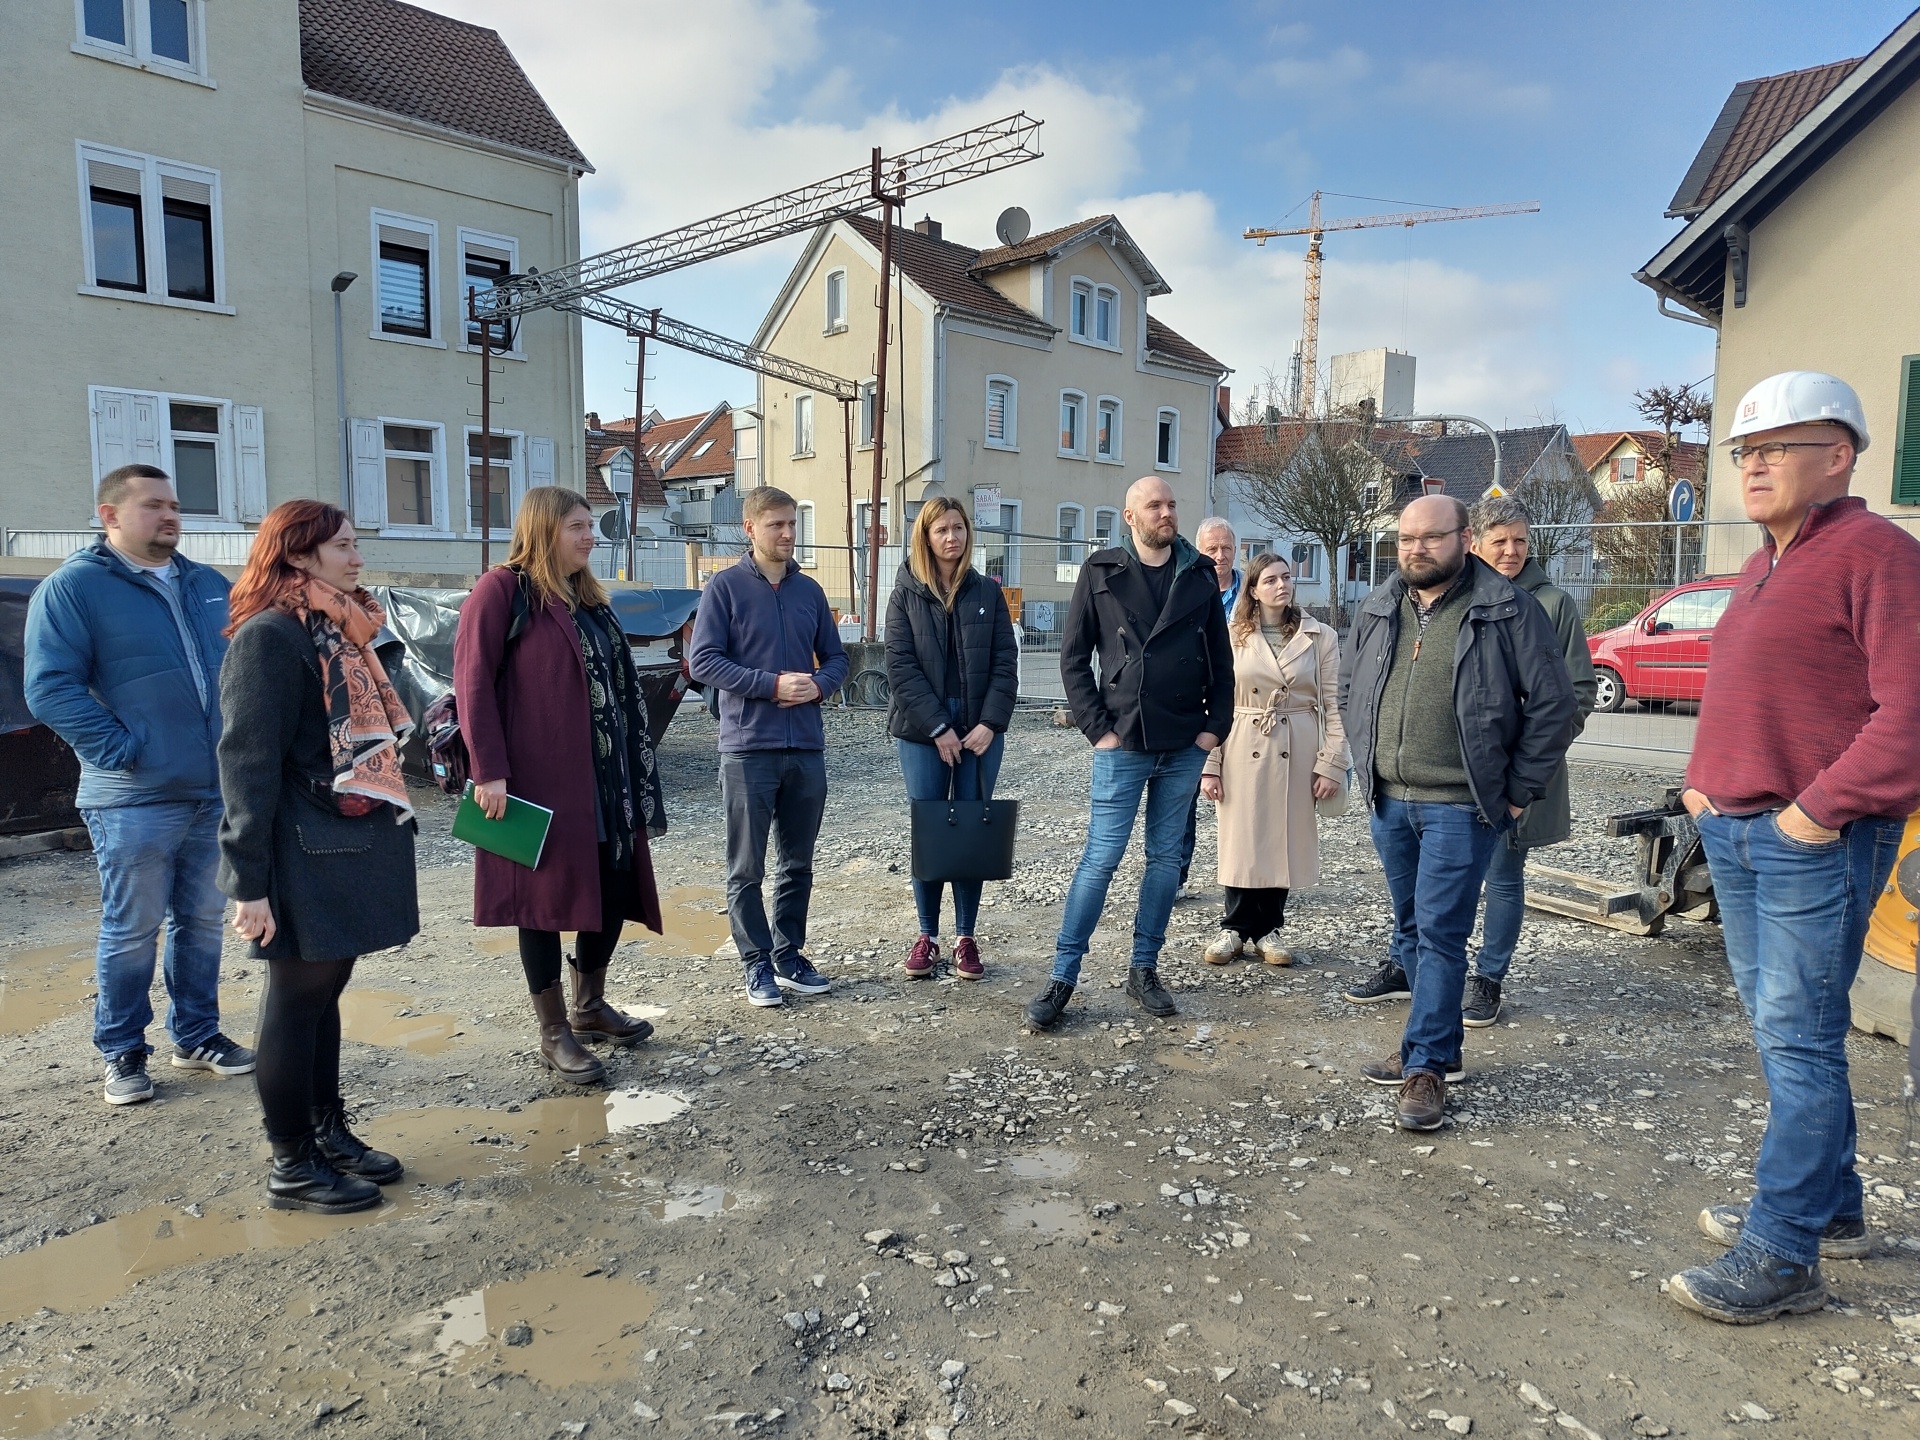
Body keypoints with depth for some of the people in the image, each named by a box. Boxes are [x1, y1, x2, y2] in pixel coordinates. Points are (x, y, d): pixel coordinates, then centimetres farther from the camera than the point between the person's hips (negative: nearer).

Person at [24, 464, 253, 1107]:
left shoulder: (210, 585, 13)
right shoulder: (72, 587, -5)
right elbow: (51, 688, -12)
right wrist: (123, 752, -16)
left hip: (218, 792, 5)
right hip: (136, 800, -5)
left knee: (203, 921, 14)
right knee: (131, 931, 5)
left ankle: (197, 1034, 28)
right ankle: (122, 1052, 21)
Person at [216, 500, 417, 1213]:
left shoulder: (340, 631, 14)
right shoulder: (271, 635, -14)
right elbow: (248, 761, -18)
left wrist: (386, 830, 19)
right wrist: (249, 881, -20)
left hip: (349, 846, 8)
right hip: (306, 857, -8)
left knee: (325, 988, 17)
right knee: (297, 997, 3)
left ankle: (329, 1133, 29)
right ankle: (292, 1168, 16)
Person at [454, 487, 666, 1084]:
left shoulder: (589, 599, 17)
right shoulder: (503, 591, -7)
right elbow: (472, 682, -13)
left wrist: (637, 775, 16)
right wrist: (489, 770, -18)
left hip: (607, 780, 8)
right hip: (539, 781, -8)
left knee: (616, 888, 11)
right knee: (546, 896, 2)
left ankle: (589, 1005, 31)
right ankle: (553, 1033, 15)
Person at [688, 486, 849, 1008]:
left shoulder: (810, 590, 12)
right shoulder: (726, 586, -2)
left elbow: (836, 656, 16)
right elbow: (703, 660, -9)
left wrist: (819, 685, -7)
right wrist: (773, 685, -17)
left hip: (807, 747, 5)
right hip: (749, 746, -4)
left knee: (798, 863, 13)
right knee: (747, 868, 4)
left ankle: (789, 955, 26)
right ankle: (758, 964, 17)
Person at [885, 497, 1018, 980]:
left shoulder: (987, 593, 7)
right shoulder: (906, 595, 3)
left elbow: (1005, 664, 2)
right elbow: (901, 666, -5)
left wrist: (989, 723, -10)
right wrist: (938, 728, -13)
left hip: (980, 730, 1)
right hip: (922, 731, -1)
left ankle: (966, 937, 15)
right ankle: (927, 936, 15)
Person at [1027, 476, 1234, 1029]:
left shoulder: (1200, 575, 7)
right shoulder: (1101, 572, -1)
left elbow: (1221, 659, 10)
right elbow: (1073, 657, -1)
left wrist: (1215, 726, 2)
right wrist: (1098, 728, -7)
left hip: (1185, 747, 4)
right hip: (1123, 744, -3)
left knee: (1165, 857, 10)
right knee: (1101, 858, -4)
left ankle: (1143, 970, 22)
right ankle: (1062, 977, 6)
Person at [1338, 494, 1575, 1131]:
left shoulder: (1507, 609, -7)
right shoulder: (1377, 610, 9)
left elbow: (1553, 703, -6)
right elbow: (1351, 691, 20)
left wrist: (1519, 790, -7)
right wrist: (1367, 767, 12)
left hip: (1461, 807, -6)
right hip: (1389, 802, 6)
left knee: (1439, 935, -4)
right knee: (1412, 930, 14)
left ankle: (1425, 1065, 6)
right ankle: (1440, 1046, 29)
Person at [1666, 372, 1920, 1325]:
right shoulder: (1761, 567, 18)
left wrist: (1823, 807, -19)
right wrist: (1701, 779, 12)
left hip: (1816, 841, -9)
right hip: (1734, 832, 9)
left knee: (1799, 1038, -4)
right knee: (1779, 1029, 16)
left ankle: (1782, 1257, 5)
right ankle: (1831, 1207, 31)